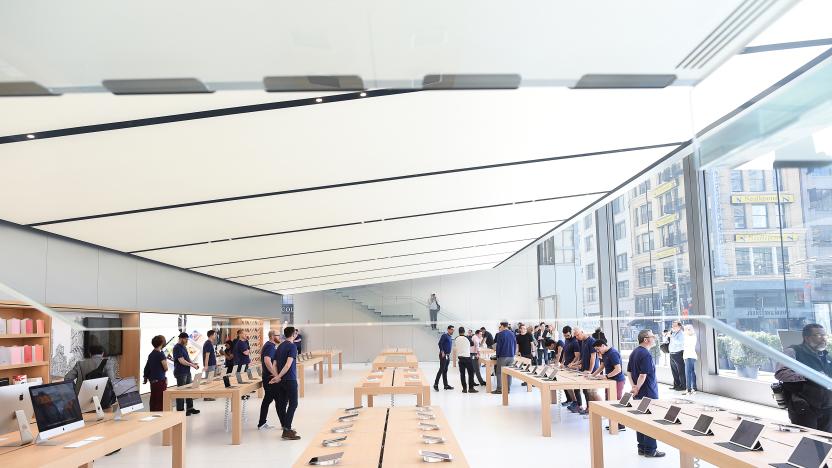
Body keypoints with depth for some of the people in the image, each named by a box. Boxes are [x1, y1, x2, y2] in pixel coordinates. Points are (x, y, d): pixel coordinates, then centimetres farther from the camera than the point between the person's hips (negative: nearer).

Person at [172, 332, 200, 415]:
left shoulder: (184, 347, 14)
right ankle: (180, 410, 5)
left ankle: (190, 408, 21)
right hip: (180, 373, -9)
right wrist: (192, 365, -17)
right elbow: (181, 361, -20)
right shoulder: (177, 348, -15)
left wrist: (193, 363, 5)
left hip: (187, 372, 9)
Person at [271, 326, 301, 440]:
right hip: (290, 380, -8)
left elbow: (275, 364, 12)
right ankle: (287, 431, -10)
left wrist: (277, 376, 4)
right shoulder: (292, 346, -11)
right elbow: (288, 364, -20)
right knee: (293, 404, -5)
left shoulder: (280, 346, 14)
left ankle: (286, 428, 18)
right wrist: (278, 377, -18)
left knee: (281, 404, 10)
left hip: (281, 380, 8)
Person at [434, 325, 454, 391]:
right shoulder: (444, 335, -9)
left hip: (447, 356, 9)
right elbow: (440, 343, -18)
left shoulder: (450, 337, 17)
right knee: (441, 369, -9)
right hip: (443, 355, -9)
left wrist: (449, 354, 17)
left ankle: (446, 385, 14)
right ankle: (436, 384, -4)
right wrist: (442, 352, -20)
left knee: (445, 370, 11)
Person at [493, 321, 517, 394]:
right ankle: (508, 389, 9)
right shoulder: (512, 333, 9)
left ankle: (499, 389, -2)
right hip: (511, 356, 6)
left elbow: (498, 346, -8)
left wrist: (497, 355, 2)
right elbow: (515, 345, 13)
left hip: (502, 356, -6)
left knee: (499, 372, 1)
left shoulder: (500, 334, -9)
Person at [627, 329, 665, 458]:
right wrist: (637, 389, -12)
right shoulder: (646, 355, -20)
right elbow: (643, 375, -23)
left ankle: (642, 447, 20)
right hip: (649, 394, -9)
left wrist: (634, 386, 6)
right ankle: (650, 450, 5)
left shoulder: (634, 352, 11)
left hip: (639, 394, 9)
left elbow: (629, 371, 14)